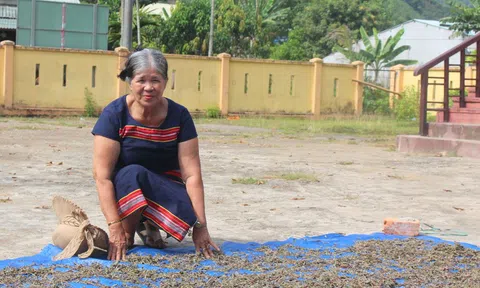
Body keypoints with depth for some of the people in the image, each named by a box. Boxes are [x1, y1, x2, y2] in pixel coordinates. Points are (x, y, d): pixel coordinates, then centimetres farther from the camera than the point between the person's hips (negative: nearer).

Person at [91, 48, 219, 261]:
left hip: (166, 188, 2)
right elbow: (102, 177, -22)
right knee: (133, 174, -35)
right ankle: (127, 237, -10)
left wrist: (200, 226, -21)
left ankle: (148, 224, 7)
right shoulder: (114, 114, -17)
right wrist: (115, 227, -30)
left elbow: (192, 174, -15)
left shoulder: (179, 116, -11)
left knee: (185, 216, -29)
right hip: (125, 189, -2)